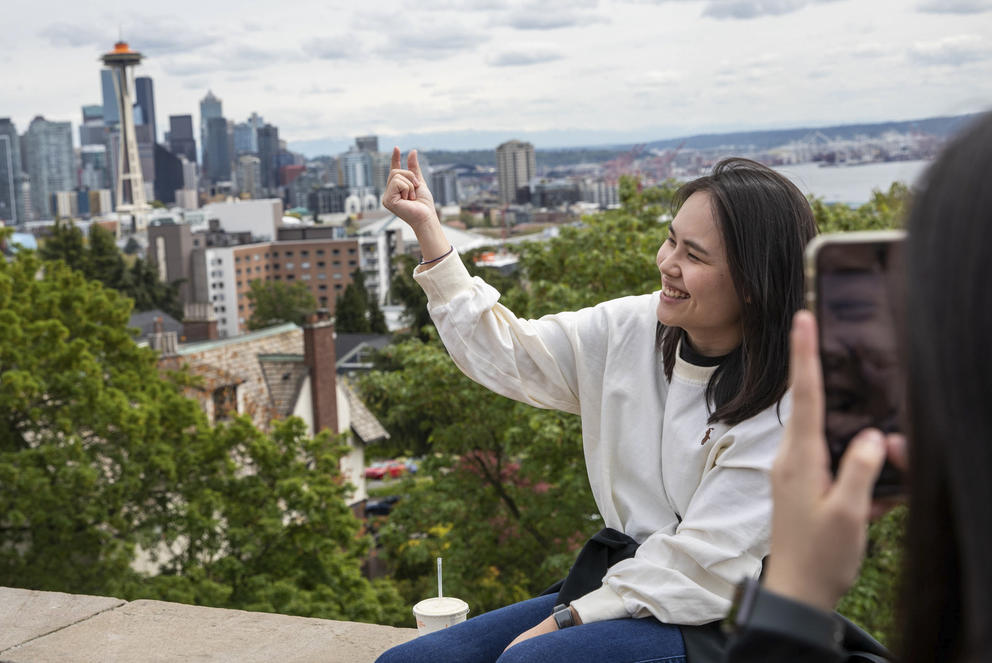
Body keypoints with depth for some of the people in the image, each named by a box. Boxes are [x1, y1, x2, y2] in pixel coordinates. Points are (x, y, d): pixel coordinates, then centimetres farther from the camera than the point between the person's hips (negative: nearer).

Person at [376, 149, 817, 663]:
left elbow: (702, 565, -18)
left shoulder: (786, 408, -18)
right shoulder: (632, 329, 1)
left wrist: (565, 620, -17)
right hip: (625, 590, 7)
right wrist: (426, 226, 5)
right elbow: (502, 353, 9)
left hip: (711, 622, -6)